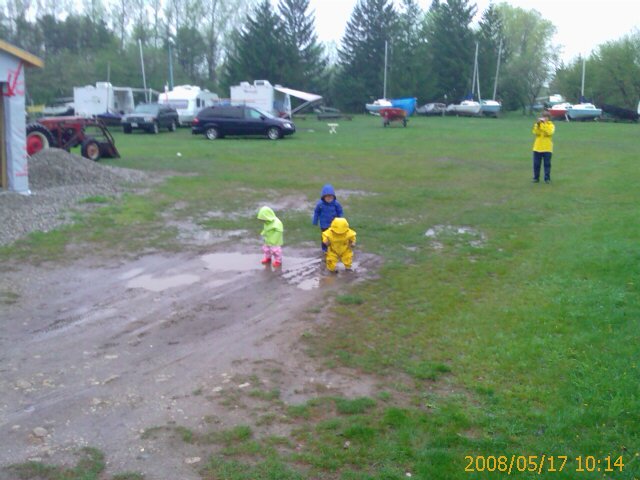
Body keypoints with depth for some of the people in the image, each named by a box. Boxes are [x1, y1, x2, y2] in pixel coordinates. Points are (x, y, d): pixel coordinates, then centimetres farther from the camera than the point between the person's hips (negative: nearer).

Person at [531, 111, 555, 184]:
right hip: (537, 147, 2)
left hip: (547, 148, -2)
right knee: (536, 164, 4)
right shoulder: (537, 124, 8)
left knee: (547, 164, -1)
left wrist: (544, 123, -20)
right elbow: (535, 132, -8)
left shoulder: (551, 125, 2)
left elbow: (550, 132, -18)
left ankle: (547, 178, 4)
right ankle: (536, 178, 14)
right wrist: (538, 124, -18)